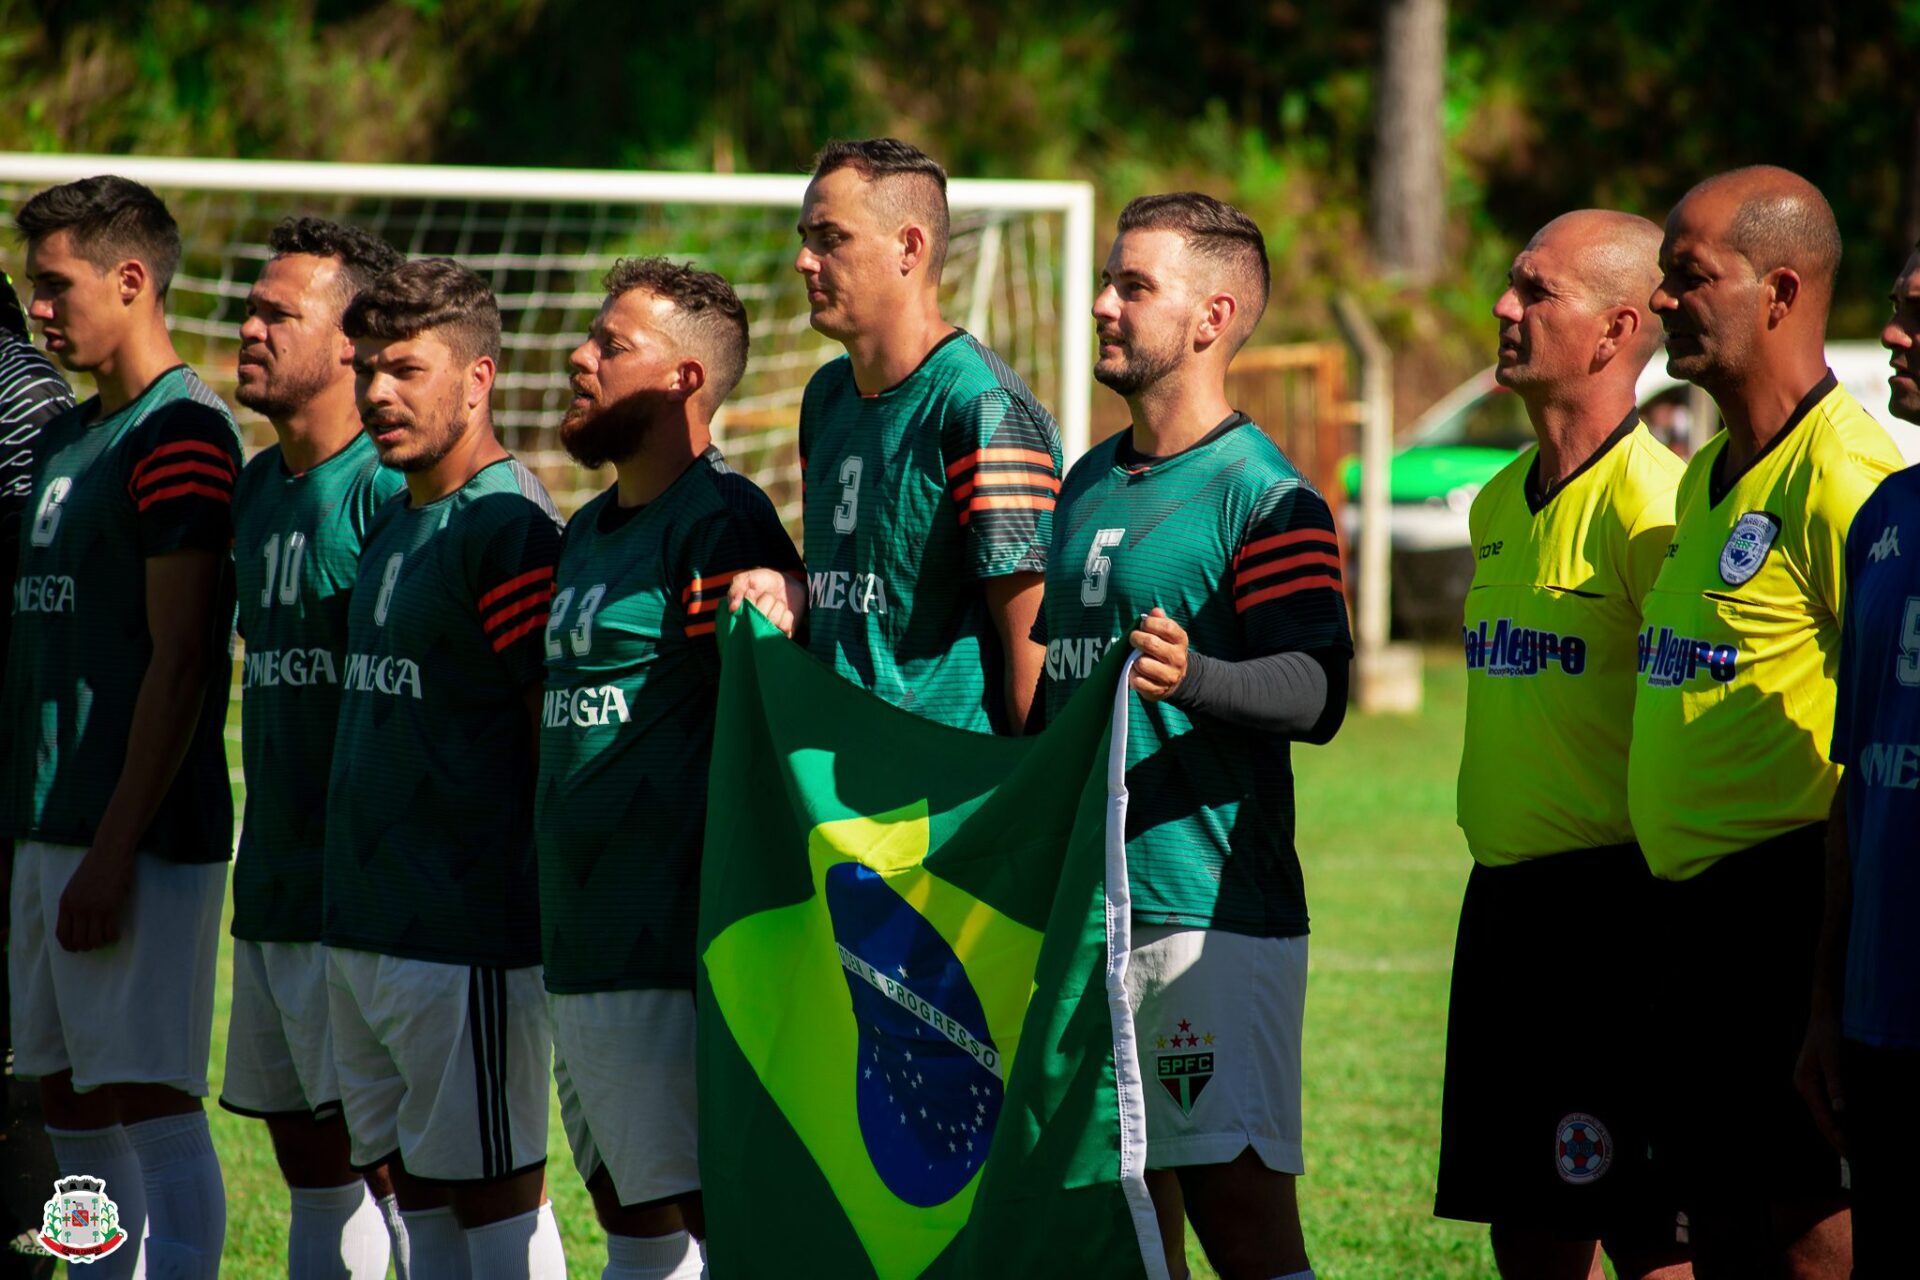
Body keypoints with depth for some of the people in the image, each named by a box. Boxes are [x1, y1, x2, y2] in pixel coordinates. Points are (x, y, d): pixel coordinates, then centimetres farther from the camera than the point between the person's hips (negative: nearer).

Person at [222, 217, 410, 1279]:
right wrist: (262, 857, 19)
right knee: (307, 1156, 12)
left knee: (384, 1154, -9)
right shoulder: (255, 487, 14)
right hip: (271, 890, 9)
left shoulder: (388, 490, -13)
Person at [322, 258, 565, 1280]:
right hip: (363, 929, 9)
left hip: (469, 940, -9)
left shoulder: (508, 529, -14)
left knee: (492, 1195, -4)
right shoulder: (393, 522, 14)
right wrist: (353, 903, 19)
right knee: (417, 1192, 11)